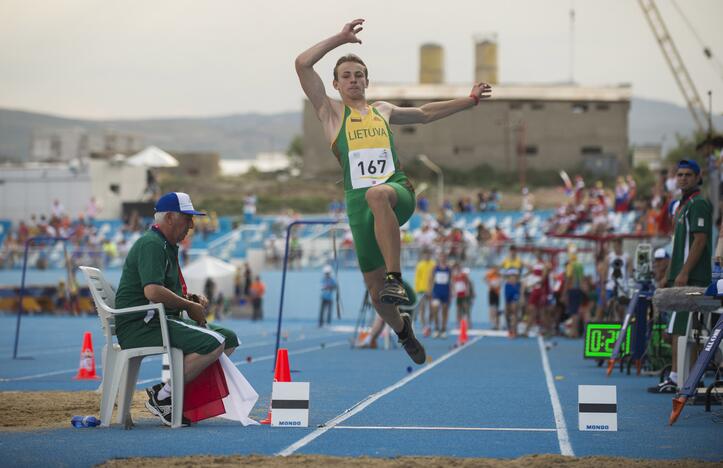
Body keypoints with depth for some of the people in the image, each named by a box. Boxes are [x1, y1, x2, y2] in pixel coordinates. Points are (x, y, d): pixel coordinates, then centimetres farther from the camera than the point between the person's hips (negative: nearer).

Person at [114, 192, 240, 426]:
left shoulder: (169, 246, 21)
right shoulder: (151, 244, -13)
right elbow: (152, 291, -26)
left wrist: (193, 298, 10)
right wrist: (190, 306, -14)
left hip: (161, 320, 11)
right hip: (139, 326, -11)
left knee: (229, 339, 5)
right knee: (213, 343, -25)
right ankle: (162, 397, -18)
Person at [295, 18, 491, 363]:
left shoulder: (383, 111, 22)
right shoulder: (331, 112, 12)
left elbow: (425, 113, 38)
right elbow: (303, 64, 2)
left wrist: (469, 100, 35)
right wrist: (341, 38, 4)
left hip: (398, 192, 0)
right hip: (359, 202, 0)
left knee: (378, 193, -40)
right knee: (375, 290, 2)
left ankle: (395, 278, -40)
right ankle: (402, 330, 34)